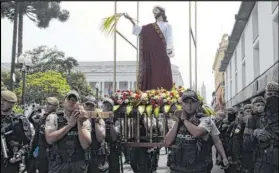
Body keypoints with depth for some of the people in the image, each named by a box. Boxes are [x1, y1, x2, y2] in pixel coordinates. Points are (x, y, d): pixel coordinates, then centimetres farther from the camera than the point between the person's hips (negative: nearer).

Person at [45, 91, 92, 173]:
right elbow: (49, 139, -14)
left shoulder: (84, 120, 2)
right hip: (58, 166, -1)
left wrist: (80, 123, -13)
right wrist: (70, 125, -12)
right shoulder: (53, 117, 1)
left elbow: (85, 145, -9)